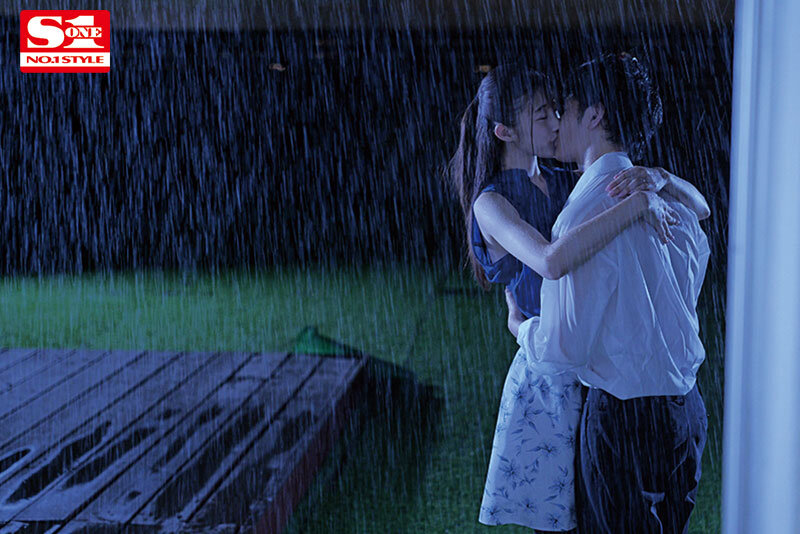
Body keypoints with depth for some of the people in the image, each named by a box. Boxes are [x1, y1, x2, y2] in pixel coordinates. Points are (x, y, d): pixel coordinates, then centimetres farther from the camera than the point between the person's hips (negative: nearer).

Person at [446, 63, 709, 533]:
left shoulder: (572, 184, 7)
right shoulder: (492, 203, -11)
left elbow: (699, 206, 5)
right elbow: (552, 261, -34)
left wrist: (659, 177, -17)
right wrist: (638, 202, -30)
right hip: (553, 382, -5)